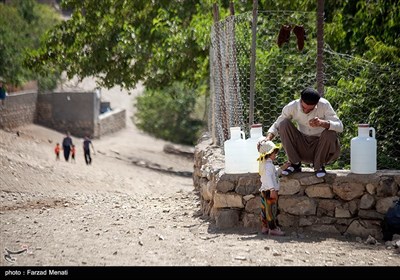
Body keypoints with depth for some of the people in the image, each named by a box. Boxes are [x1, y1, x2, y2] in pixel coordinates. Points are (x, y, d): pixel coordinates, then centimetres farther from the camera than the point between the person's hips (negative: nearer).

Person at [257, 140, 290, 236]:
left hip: (264, 190, 10)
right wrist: (272, 189, -39)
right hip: (269, 191, -10)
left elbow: (274, 174, 30)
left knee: (264, 210, 14)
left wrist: (282, 168, 24)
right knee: (271, 210, -7)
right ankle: (273, 229, -4)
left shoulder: (264, 163, 17)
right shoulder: (268, 165, -16)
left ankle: (265, 227, 20)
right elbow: (268, 176, -31)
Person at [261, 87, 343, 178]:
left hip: (320, 147, -1)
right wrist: (268, 138, -25)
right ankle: (295, 164, -8)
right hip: (302, 149, 1)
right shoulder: (292, 107, -12)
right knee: (284, 124, -19)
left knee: (330, 134, -33)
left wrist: (322, 123, -41)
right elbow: (277, 125, -4)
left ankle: (319, 166, -5)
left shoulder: (324, 105, -17)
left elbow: (340, 127, -22)